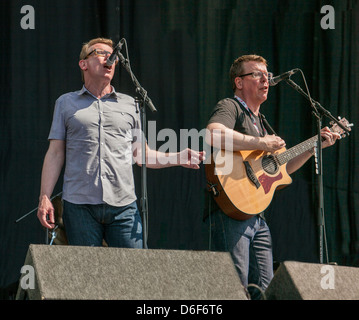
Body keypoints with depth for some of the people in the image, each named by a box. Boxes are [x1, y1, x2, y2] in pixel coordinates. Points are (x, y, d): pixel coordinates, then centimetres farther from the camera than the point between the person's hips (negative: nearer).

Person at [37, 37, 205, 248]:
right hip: (80, 205, -1)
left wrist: (177, 159, 2)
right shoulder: (66, 103, 14)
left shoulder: (129, 104, 18)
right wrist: (45, 198, 0)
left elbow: (140, 154, 18)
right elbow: (55, 154, 10)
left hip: (123, 206, 1)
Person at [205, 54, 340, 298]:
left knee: (264, 288, 5)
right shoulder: (230, 108, -4)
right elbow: (213, 135, -28)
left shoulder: (261, 121, 25)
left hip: (258, 215, 9)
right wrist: (262, 144, -23)